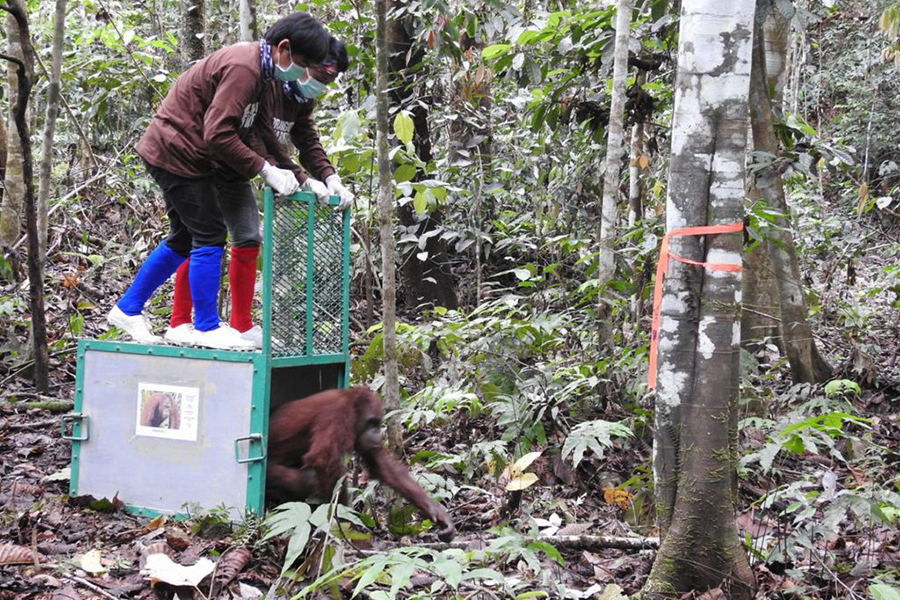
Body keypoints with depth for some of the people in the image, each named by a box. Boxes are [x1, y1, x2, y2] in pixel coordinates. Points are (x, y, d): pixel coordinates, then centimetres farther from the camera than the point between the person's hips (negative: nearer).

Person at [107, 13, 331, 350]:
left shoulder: (258, 70, 10)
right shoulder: (243, 68, -23)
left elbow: (262, 133, 11)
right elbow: (218, 134, -28)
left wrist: (295, 178, 2)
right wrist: (264, 169, -23)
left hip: (176, 153, 10)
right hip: (178, 153, -10)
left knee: (184, 239, 16)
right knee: (209, 236, -8)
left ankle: (127, 310, 26)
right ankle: (207, 328, 0)